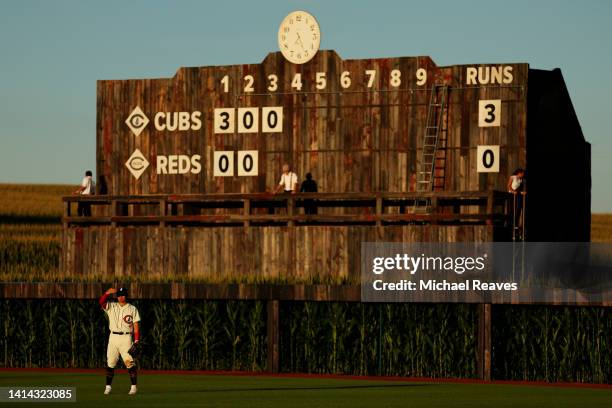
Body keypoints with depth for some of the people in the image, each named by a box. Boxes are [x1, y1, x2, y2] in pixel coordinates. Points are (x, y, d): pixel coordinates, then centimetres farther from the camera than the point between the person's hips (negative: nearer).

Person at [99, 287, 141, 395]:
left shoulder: (132, 309, 5)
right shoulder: (111, 307, 10)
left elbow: (136, 325, 2)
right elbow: (101, 302, -8)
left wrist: (137, 340, -7)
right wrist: (107, 293, -24)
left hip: (126, 337, -3)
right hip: (113, 337, 3)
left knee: (130, 362, -8)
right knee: (110, 363, 3)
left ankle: (133, 387, -5)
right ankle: (108, 387, 8)